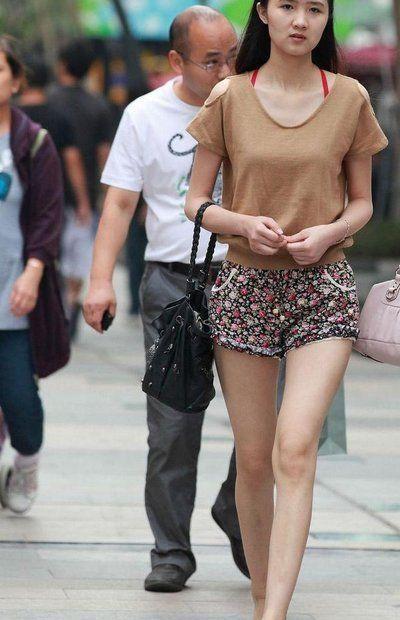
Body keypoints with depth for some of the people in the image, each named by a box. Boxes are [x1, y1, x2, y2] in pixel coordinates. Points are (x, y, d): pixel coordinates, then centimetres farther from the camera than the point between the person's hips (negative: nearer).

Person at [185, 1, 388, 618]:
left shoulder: (349, 98, 3)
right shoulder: (229, 98, 2)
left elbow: (362, 202, 11)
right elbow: (196, 202, 6)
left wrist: (329, 231, -11)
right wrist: (244, 223, -15)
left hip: (323, 286, -1)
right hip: (246, 285, 1)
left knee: (296, 449, -18)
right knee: (254, 460, 3)